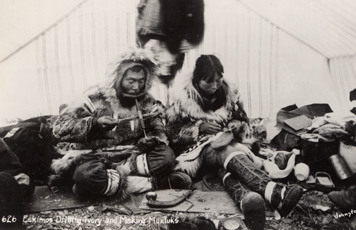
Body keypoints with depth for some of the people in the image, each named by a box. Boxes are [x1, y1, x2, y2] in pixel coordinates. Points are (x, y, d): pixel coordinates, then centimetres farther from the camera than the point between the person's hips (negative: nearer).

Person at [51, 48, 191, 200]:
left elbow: (160, 133, 10)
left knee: (166, 156, -24)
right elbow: (59, 128, -9)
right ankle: (153, 182, -26)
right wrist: (94, 123, -24)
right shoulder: (96, 98, -5)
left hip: (131, 158, 3)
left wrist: (153, 139, -15)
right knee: (86, 174, -38)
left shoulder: (147, 102, 6)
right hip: (96, 157, -2)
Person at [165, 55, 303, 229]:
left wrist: (236, 125, -10)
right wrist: (200, 127, -17)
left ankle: (245, 199, -69)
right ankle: (276, 194, -63)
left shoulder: (228, 93, 4)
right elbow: (173, 132, -3)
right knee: (231, 154, -38)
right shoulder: (183, 98, -5)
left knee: (229, 163, -36)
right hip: (199, 148, -4)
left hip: (227, 143, 4)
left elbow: (244, 121, 15)